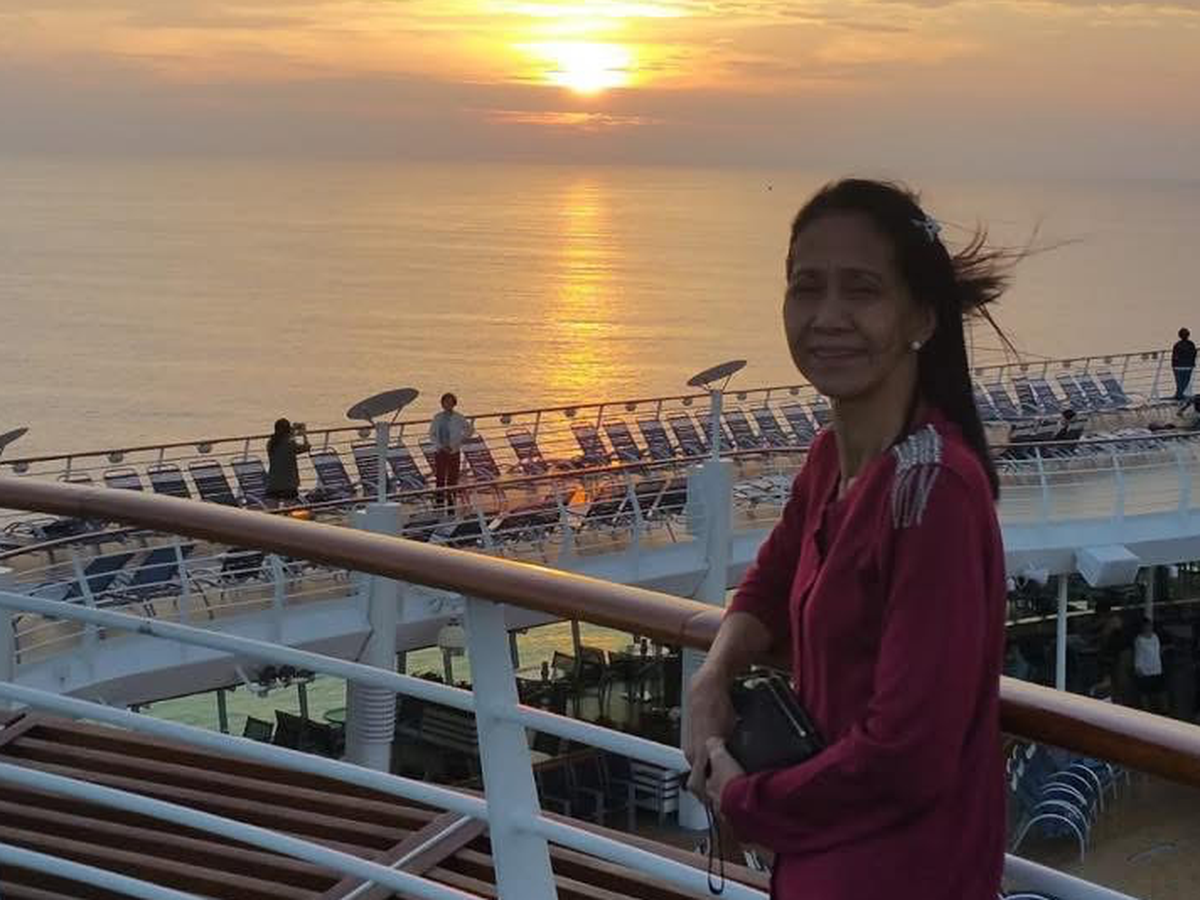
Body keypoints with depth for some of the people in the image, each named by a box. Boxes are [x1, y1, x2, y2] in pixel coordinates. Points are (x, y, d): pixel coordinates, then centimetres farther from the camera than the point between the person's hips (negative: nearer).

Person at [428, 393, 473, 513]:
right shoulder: (437, 418, 2)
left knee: (452, 478, 1)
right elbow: (432, 434, 4)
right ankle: (440, 501, 6)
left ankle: (450, 502, 5)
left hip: (454, 452, -1)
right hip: (440, 452, 1)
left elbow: (470, 430, 5)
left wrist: (457, 442, -4)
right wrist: (440, 446, -10)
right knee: (439, 478, 1)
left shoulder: (459, 418, -2)